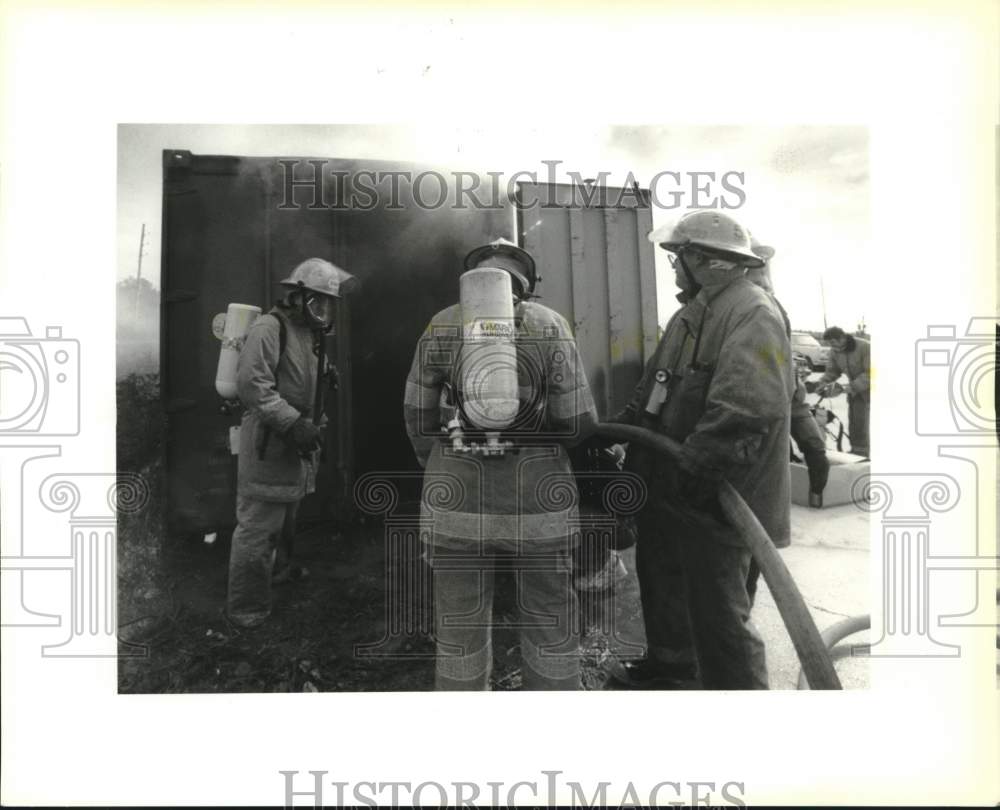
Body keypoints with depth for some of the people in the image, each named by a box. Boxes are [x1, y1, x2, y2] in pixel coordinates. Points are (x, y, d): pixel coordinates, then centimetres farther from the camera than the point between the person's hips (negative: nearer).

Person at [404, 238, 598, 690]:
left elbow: (417, 418, 4)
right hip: (540, 494, -1)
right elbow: (577, 422, -6)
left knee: (460, 633, 15)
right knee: (551, 630, 16)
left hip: (457, 495, 1)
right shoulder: (550, 325, -3)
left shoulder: (440, 327, 1)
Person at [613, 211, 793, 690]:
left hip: (713, 498, -11)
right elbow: (653, 389, 21)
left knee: (717, 614, -2)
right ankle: (669, 664, 50)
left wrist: (695, 469, -30)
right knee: (661, 576, 26)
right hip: (667, 488, 11)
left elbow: (748, 408, -31)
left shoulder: (752, 315, -18)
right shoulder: (691, 313, 15)